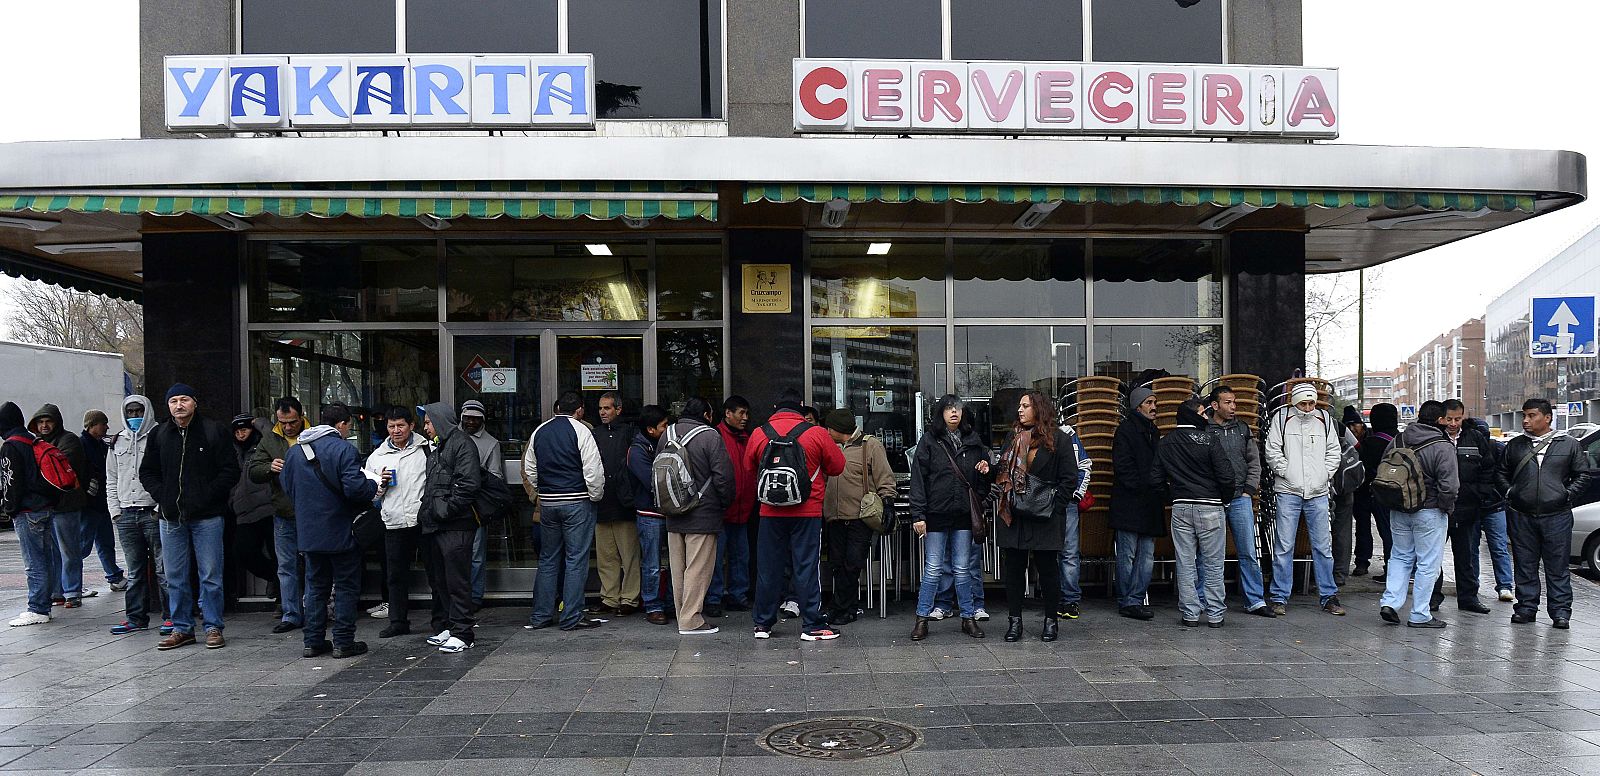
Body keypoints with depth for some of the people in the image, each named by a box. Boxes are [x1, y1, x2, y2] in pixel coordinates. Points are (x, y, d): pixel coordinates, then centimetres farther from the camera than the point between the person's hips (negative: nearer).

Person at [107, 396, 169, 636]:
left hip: (154, 513, -5)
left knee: (163, 568, -4)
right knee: (135, 570, 11)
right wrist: (115, 511, 11)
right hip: (126, 515, 5)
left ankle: (171, 616, 0)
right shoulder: (118, 443, 17)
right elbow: (111, 480, 20)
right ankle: (136, 617, 17)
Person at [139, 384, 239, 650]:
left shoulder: (214, 431, -1)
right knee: (175, 577, 9)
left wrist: (206, 497, -11)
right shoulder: (159, 435, 9)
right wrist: (163, 496, 0)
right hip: (171, 518, 4)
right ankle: (182, 628, 19)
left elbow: (230, 471, -3)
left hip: (206, 517, -4)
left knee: (210, 575, 0)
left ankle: (213, 628, 9)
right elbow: (146, 472, 16)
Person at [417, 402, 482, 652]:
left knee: (457, 580, -7)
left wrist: (446, 510, -18)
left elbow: (468, 484, -19)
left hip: (455, 526, -10)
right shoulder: (437, 448, 22)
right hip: (435, 526, 10)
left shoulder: (462, 444, -9)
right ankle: (444, 627, 24)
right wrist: (426, 512, 13)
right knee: (438, 580, 14)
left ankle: (462, 633, -3)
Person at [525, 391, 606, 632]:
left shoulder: (539, 431, 10)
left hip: (548, 503, 6)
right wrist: (596, 495, 1)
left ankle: (540, 615, 16)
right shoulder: (580, 430, -8)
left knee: (548, 559, 13)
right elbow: (593, 470, -13)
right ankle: (572, 617, 0)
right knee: (576, 559, -1)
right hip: (577, 502, -5)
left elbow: (529, 469, 16)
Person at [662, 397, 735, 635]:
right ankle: (691, 620, -2)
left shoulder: (667, 435, 8)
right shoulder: (709, 436, -12)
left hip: (673, 517, 7)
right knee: (698, 569, -2)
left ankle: (683, 615, 20)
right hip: (703, 516, -7)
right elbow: (723, 475, -14)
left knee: (678, 568, 13)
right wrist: (726, 502, 2)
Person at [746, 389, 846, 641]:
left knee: (768, 567, 11)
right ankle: (812, 625, 6)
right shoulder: (816, 434, -7)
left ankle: (763, 624, 19)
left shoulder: (758, 434, 0)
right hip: (807, 512, -2)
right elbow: (837, 466, 2)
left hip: (770, 513, 2)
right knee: (806, 567, 3)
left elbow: (750, 467, 13)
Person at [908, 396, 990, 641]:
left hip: (964, 514, 3)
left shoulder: (973, 440, 11)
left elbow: (982, 480, 24)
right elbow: (918, 478, -5)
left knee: (962, 569, 8)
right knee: (933, 570, 0)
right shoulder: (929, 440, -1)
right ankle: (922, 619, 10)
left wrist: (985, 470, -1)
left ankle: (968, 617, 17)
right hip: (936, 513, -3)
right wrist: (918, 515, -11)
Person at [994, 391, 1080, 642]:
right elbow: (1002, 472, 19)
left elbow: (1069, 479, -4)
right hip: (1012, 516, 4)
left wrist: (1052, 506, -10)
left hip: (1044, 518, -4)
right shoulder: (1012, 437, 13)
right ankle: (1015, 619, 13)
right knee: (1013, 567, 6)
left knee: (1048, 567, 5)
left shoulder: (1058, 439, -2)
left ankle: (1051, 620, 16)